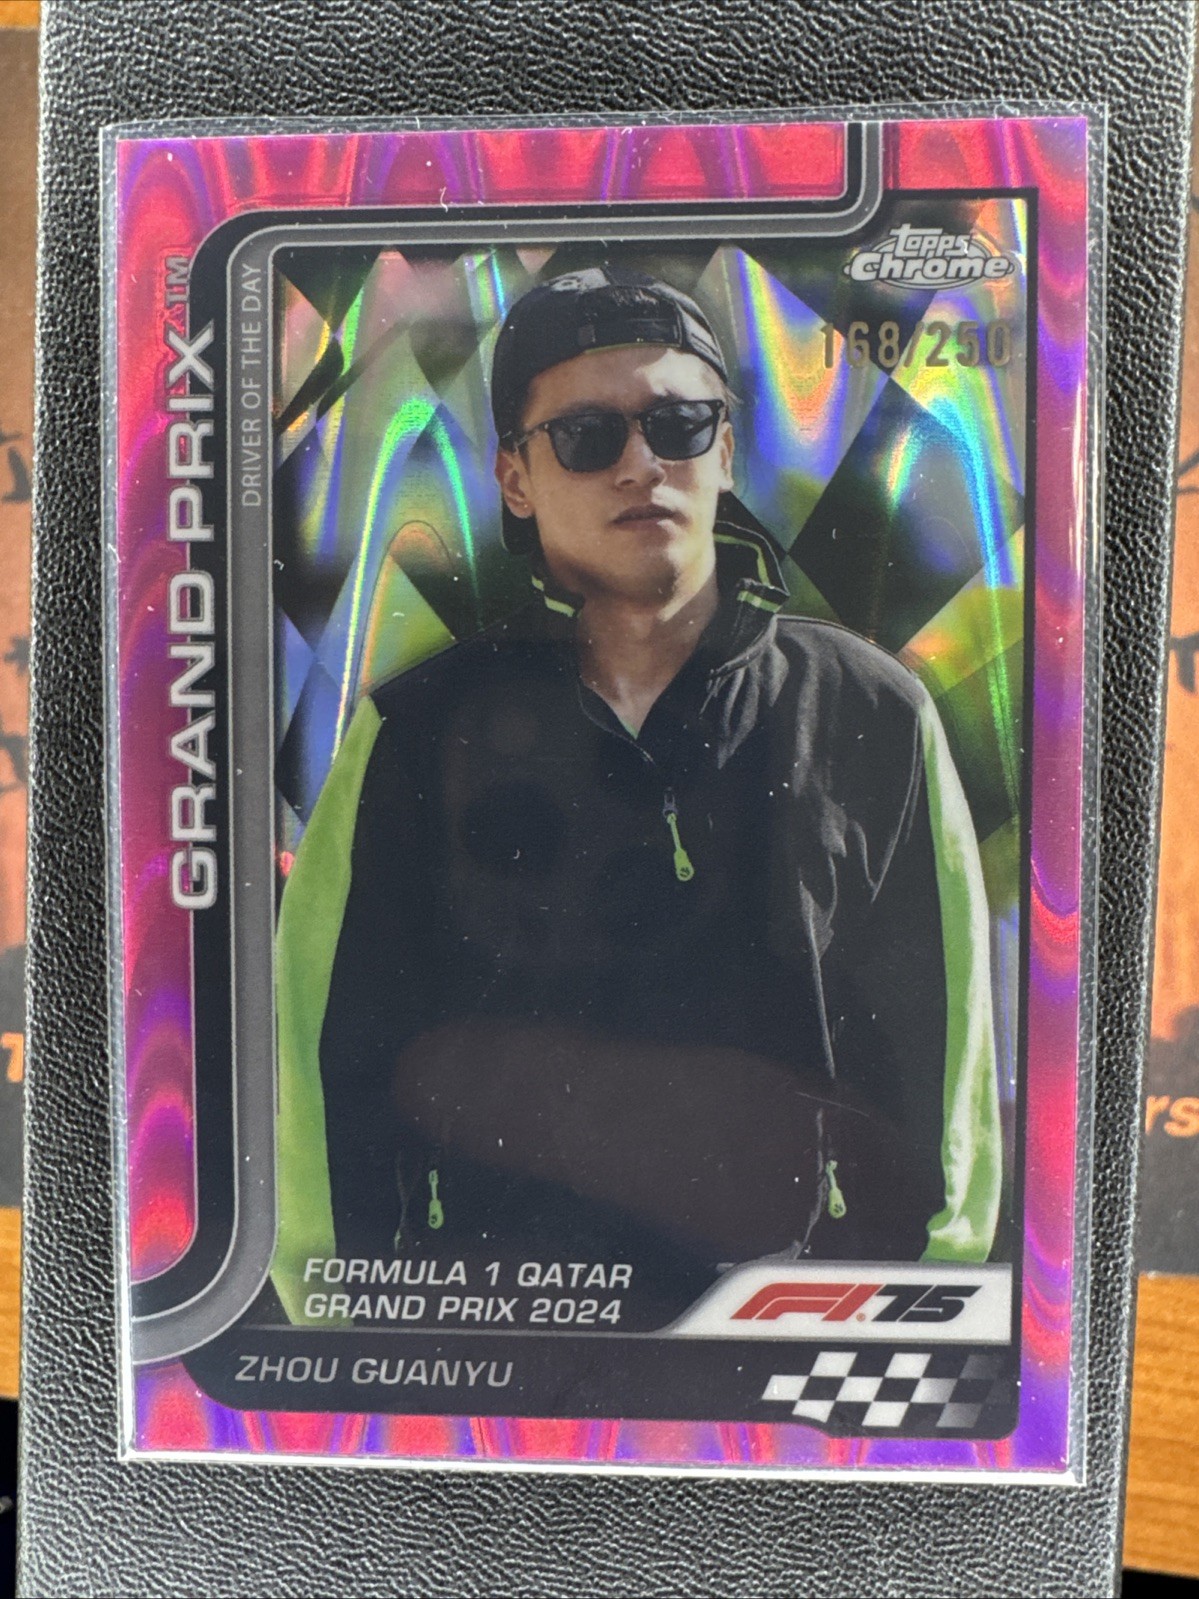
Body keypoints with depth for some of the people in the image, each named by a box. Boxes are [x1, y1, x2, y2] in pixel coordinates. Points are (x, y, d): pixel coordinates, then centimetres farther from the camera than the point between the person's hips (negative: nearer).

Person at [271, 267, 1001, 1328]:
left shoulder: (871, 714, 3)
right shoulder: (421, 731, 2)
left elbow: (942, 1063, 5)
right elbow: (332, 1062, 3)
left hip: (798, 1310, 1)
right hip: (488, 1319, 0)